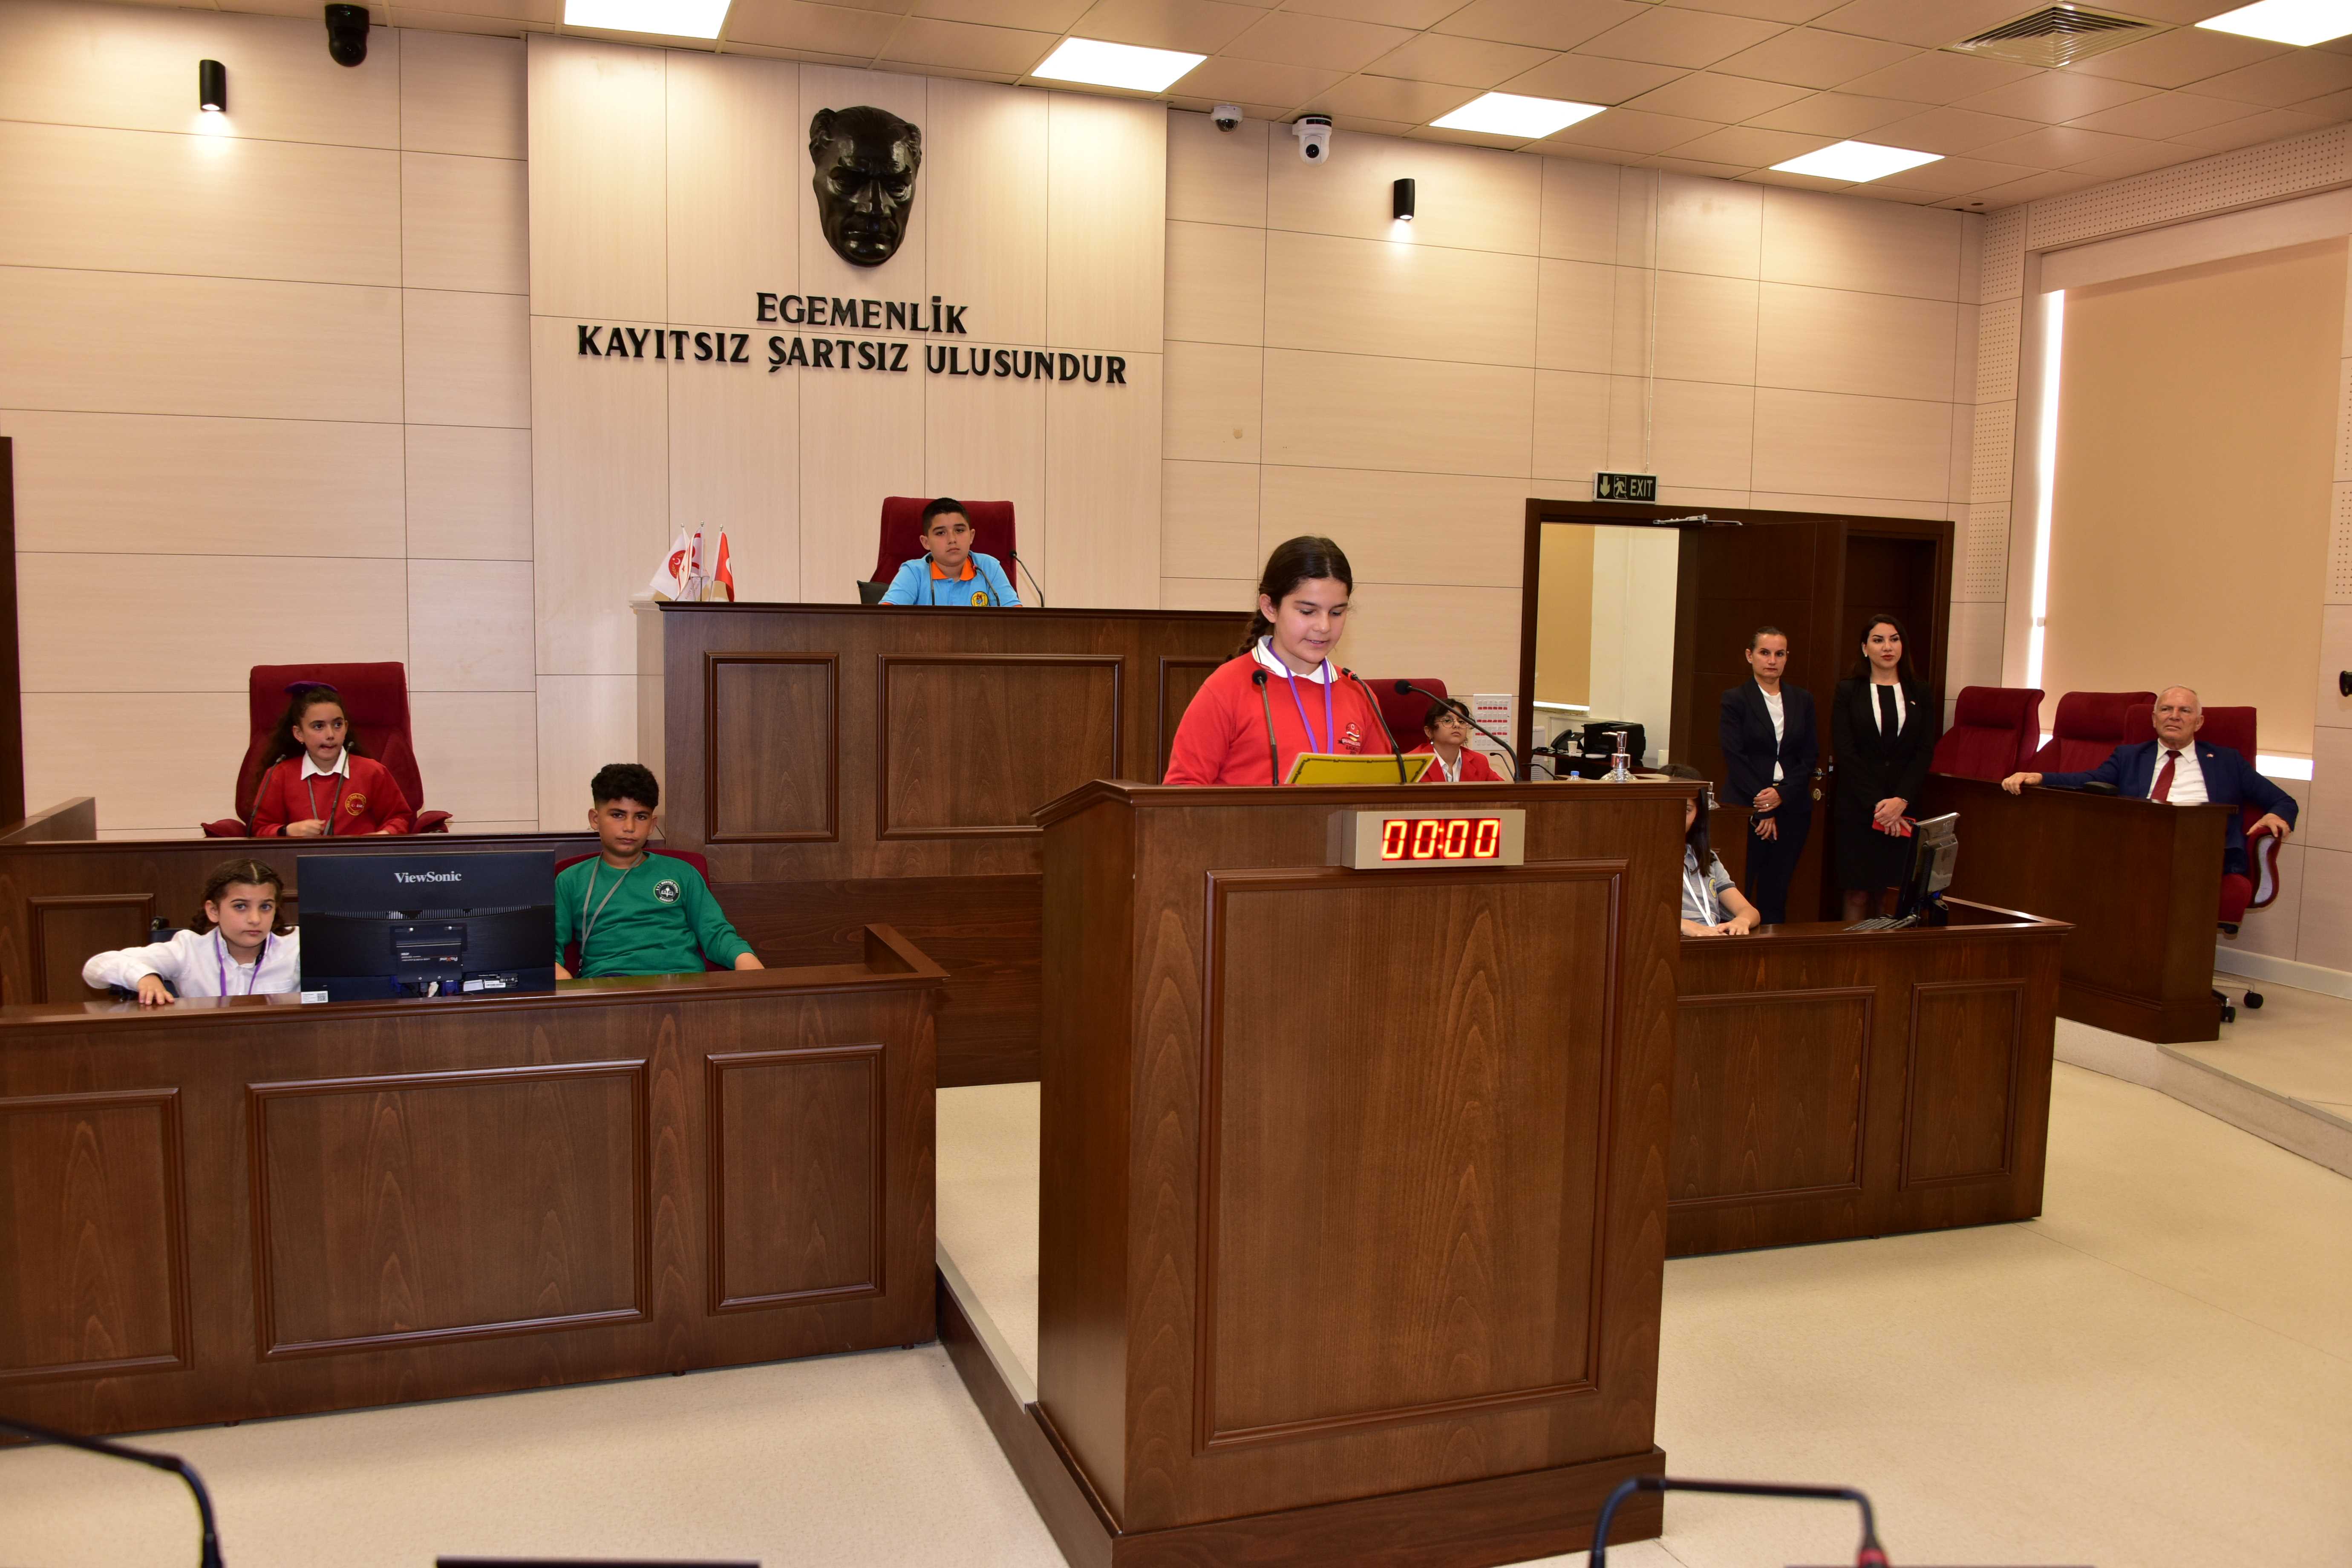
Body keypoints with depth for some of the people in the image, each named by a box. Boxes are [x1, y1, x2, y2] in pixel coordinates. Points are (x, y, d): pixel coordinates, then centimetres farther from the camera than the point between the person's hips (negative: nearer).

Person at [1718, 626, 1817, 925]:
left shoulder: (1802, 700, 12)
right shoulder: (1735, 699, 0)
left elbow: (1811, 757, 7)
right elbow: (1735, 758, -7)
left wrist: (1782, 794, -9)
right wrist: (1762, 809, -12)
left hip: (1792, 808, 4)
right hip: (1747, 809, -4)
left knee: (1776, 892, 5)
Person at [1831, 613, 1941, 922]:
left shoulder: (1919, 693, 10)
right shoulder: (1849, 691, 4)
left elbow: (1925, 751, 3)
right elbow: (1844, 752, -4)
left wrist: (1901, 800, -10)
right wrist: (1876, 803, -12)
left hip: (1904, 807, 2)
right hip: (1858, 807, -2)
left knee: (1894, 893, 0)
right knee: (1858, 893, -2)